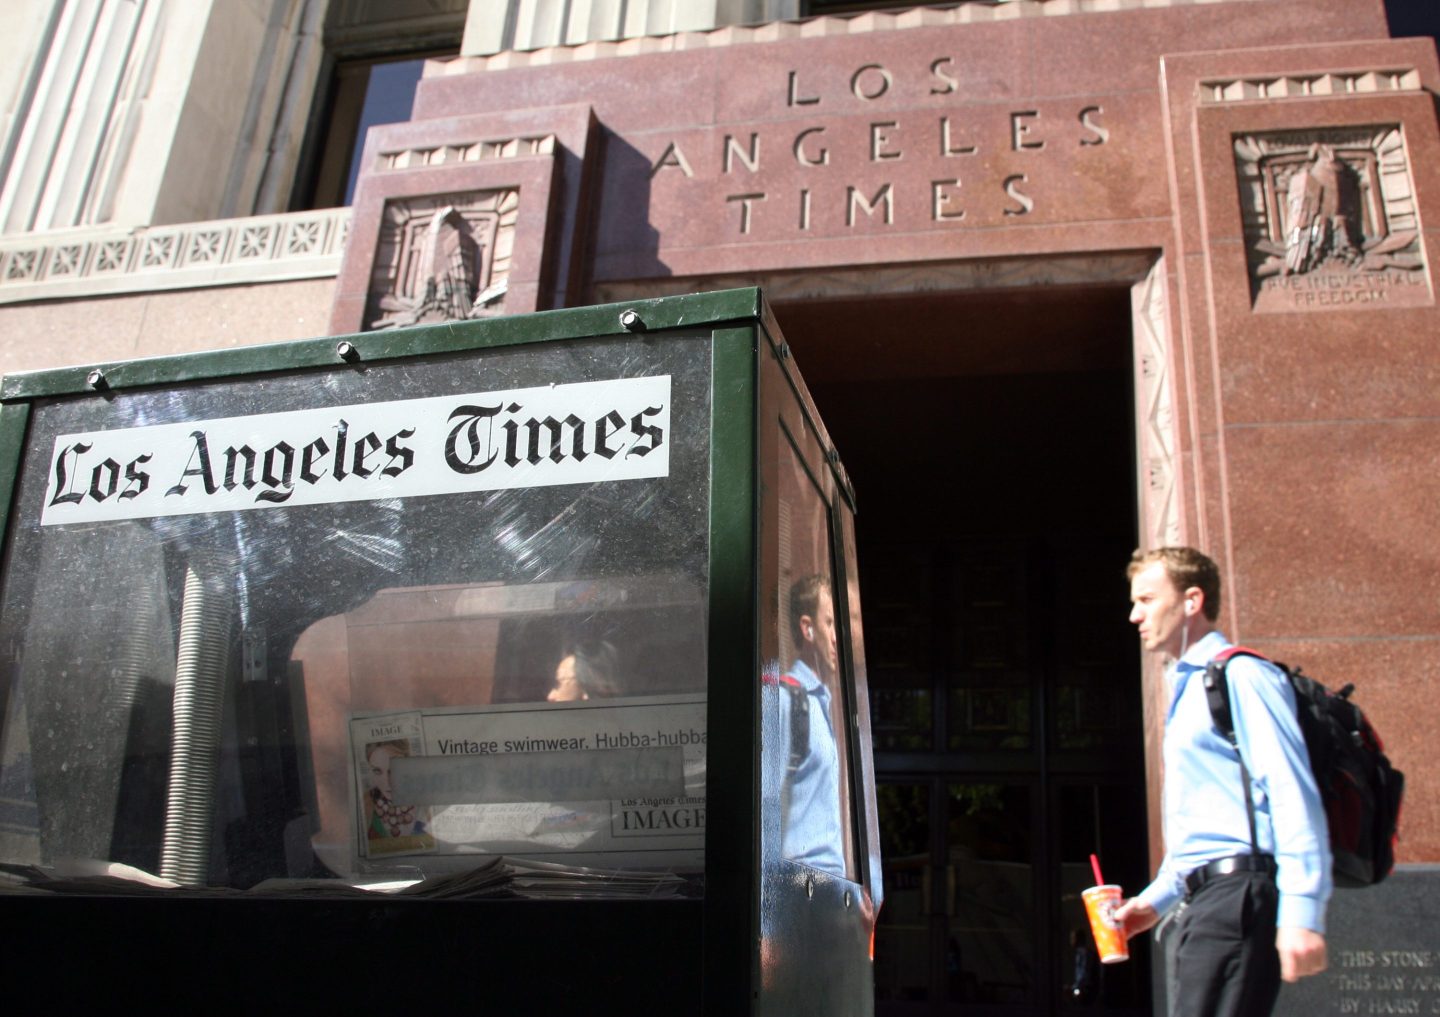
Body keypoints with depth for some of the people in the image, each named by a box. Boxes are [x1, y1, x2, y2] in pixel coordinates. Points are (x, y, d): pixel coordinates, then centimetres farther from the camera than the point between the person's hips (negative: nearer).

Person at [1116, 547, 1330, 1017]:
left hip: (1235, 894, -9)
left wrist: (1301, 914, -22)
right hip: (1196, 904, 9)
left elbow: (1293, 795, -16)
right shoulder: (1187, 691, 22)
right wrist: (1155, 899, 25)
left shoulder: (1241, 677, -7)